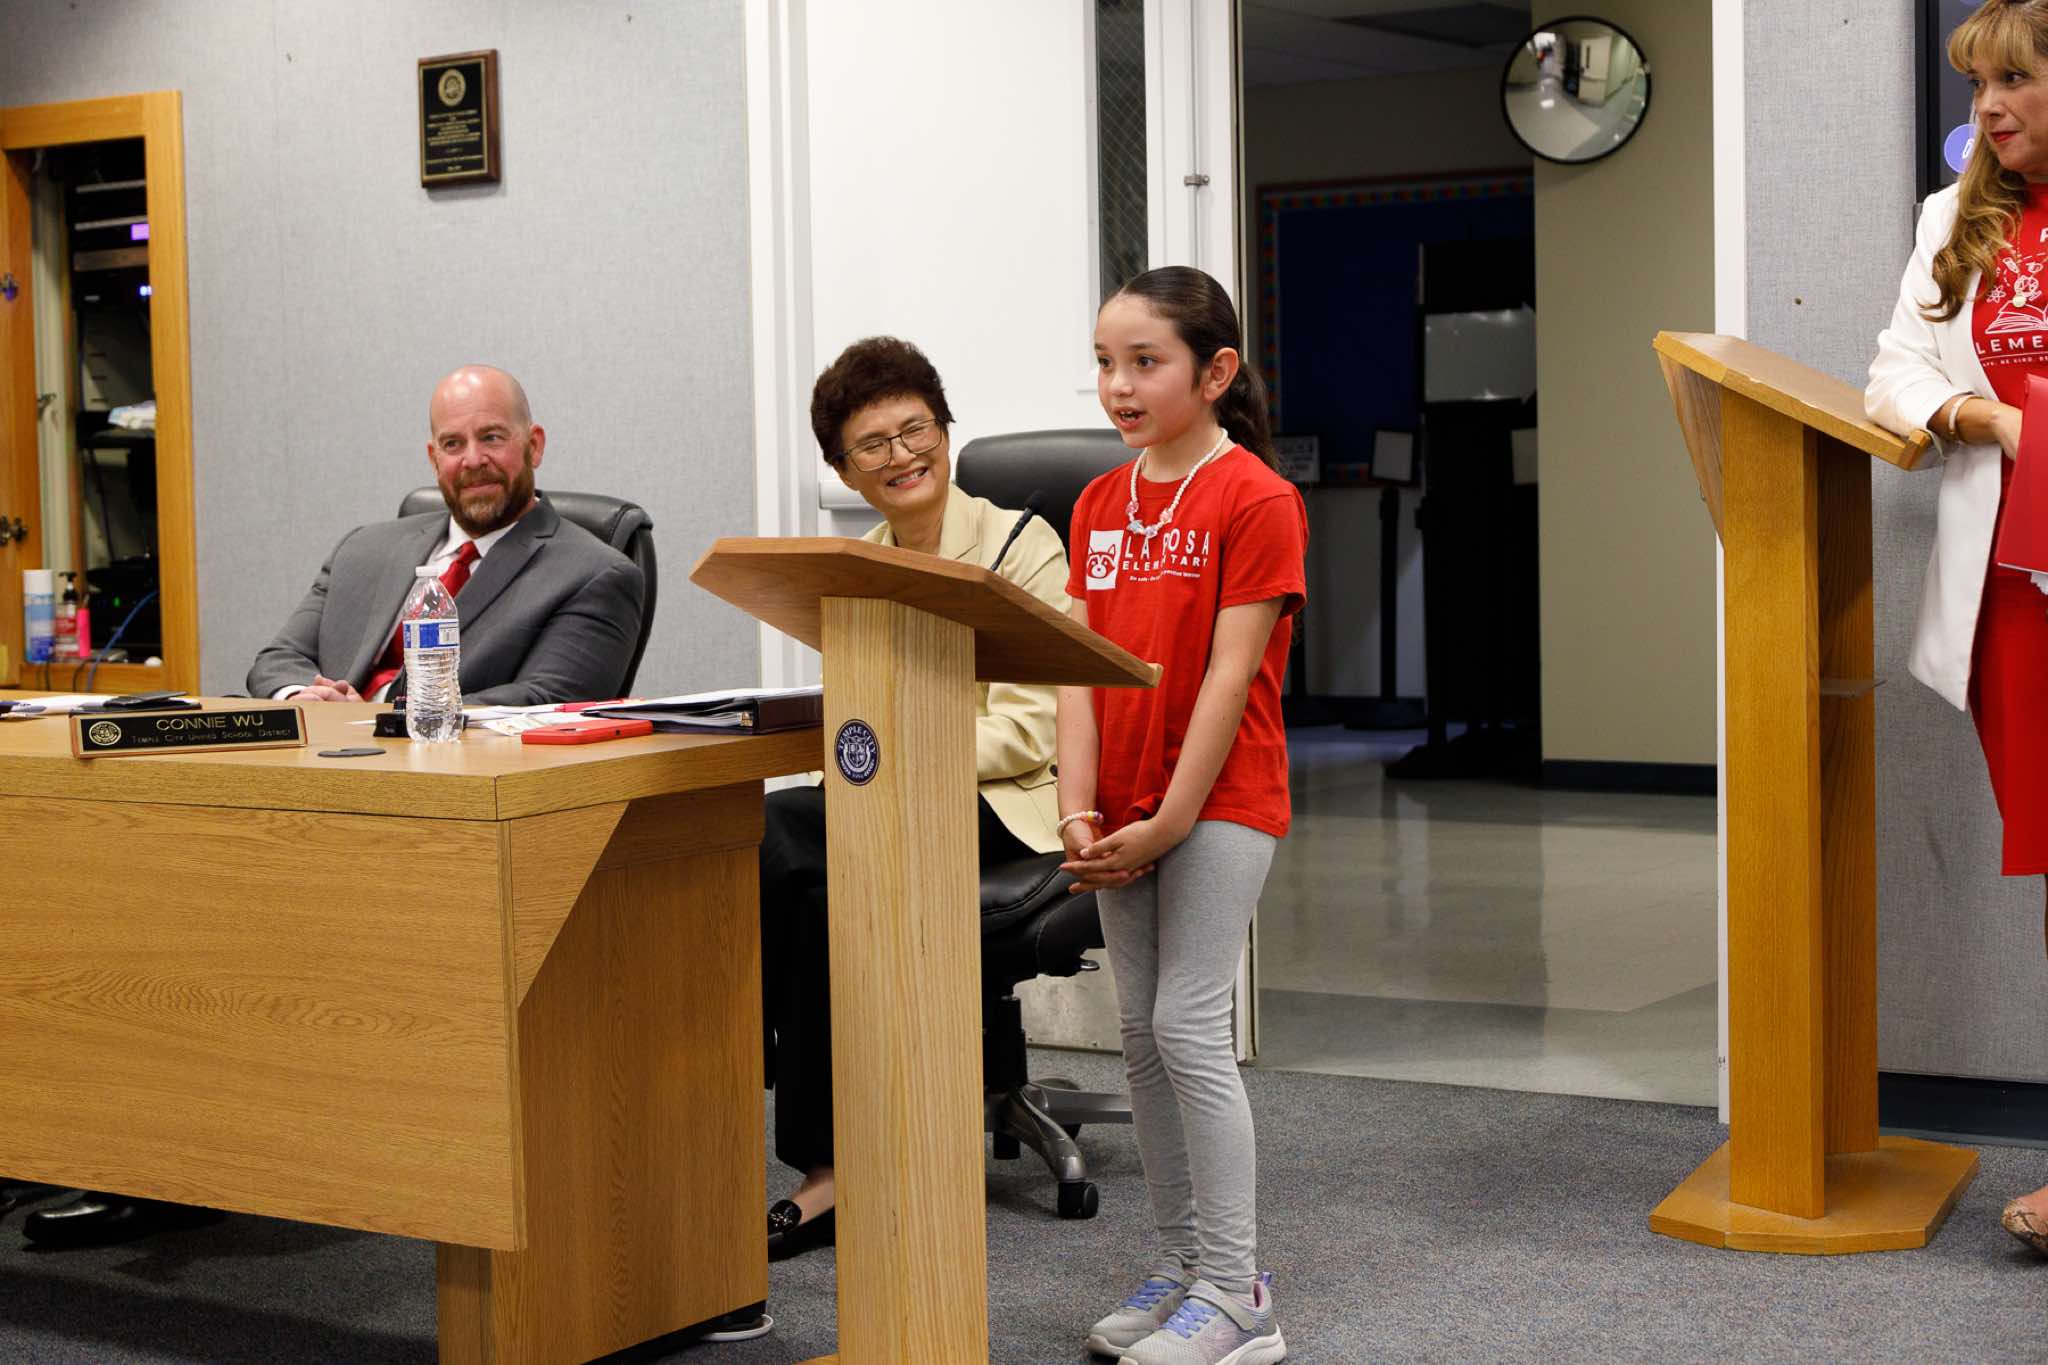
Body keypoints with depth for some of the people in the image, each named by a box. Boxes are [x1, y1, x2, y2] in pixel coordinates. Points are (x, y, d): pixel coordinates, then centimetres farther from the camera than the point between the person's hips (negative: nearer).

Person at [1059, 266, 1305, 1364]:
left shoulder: (1255, 498, -11)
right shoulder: (1099, 504, 11)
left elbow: (1230, 672, -15)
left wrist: (1168, 823, -17)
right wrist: (1080, 810, -6)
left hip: (1217, 801, -7)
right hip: (1121, 814, 7)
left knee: (1188, 1026, -10)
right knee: (1141, 1033, 10)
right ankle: (1180, 1265, 21)